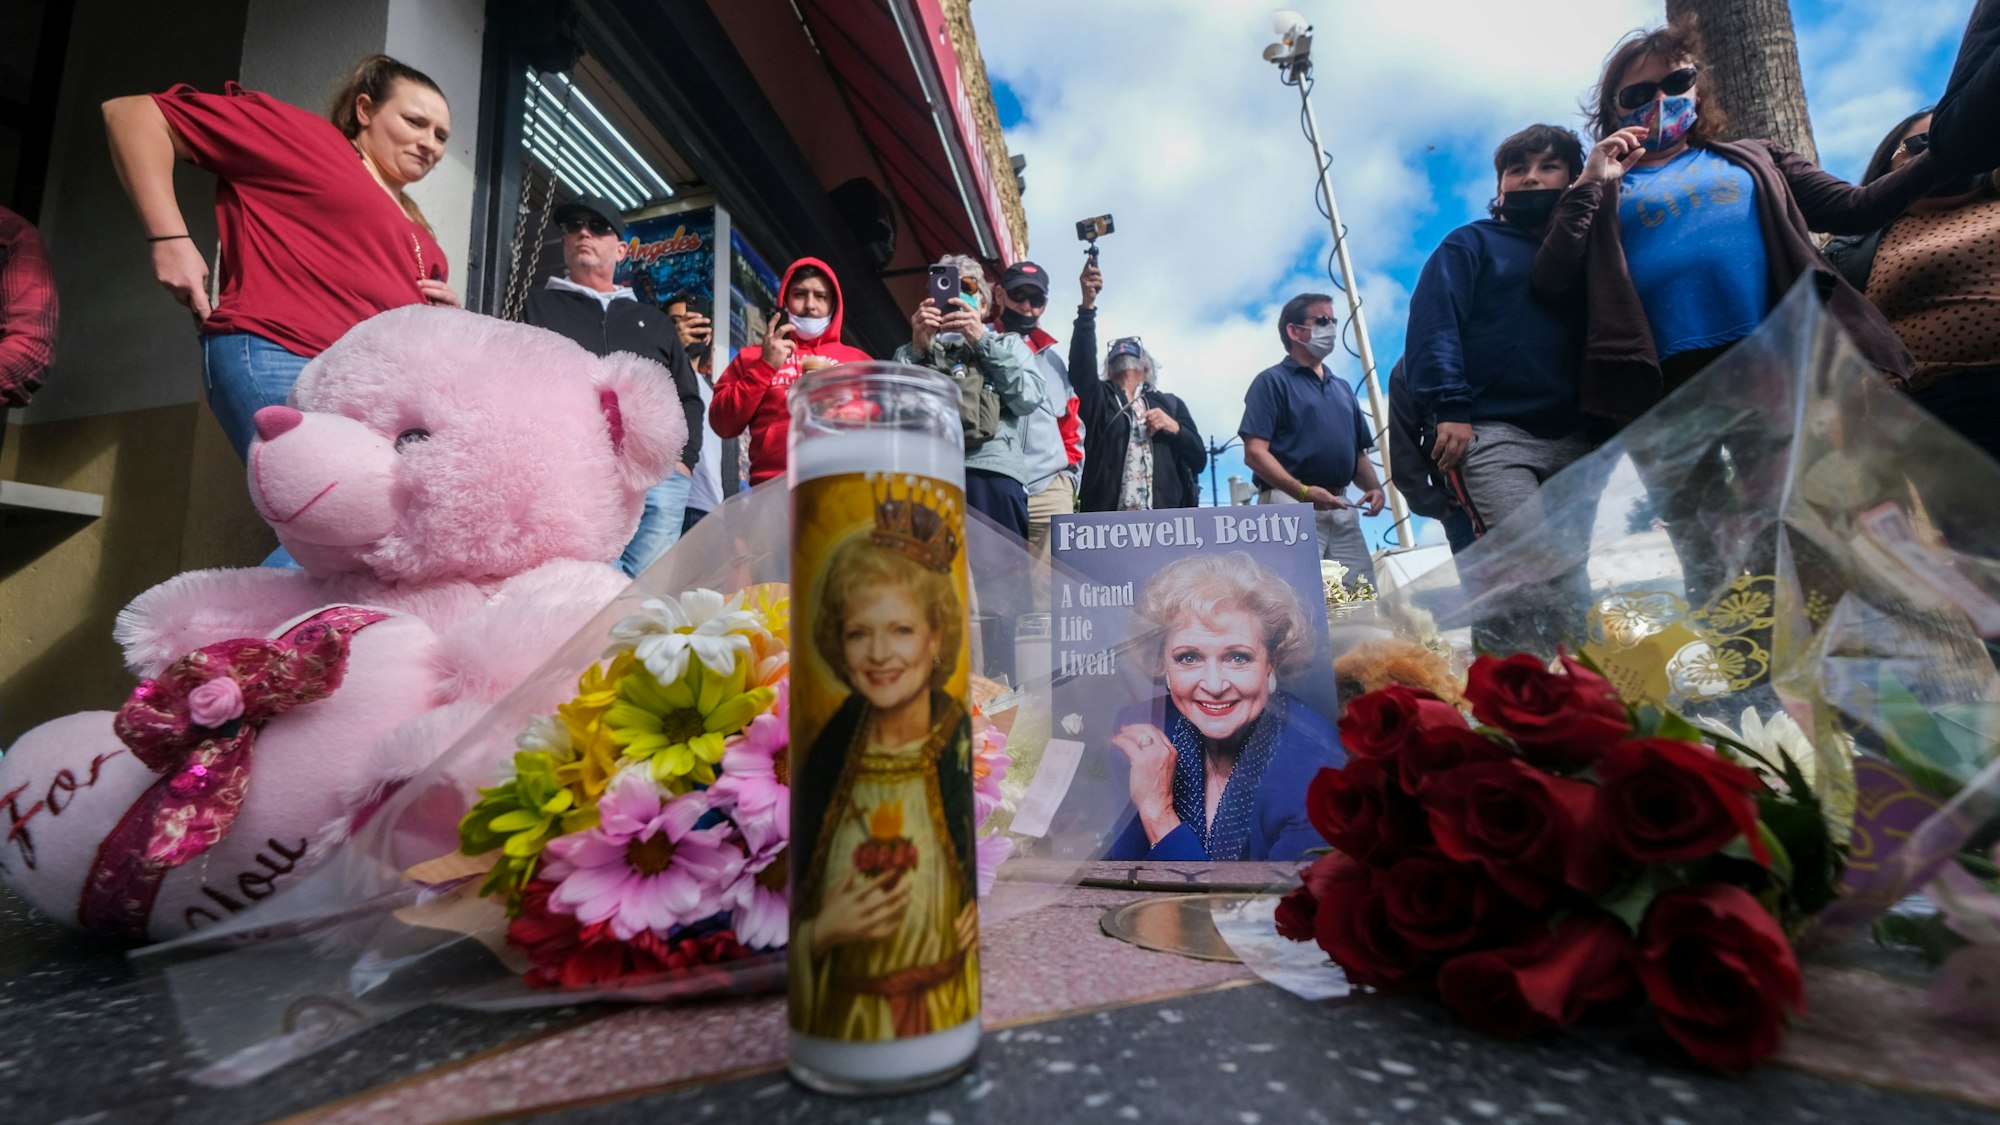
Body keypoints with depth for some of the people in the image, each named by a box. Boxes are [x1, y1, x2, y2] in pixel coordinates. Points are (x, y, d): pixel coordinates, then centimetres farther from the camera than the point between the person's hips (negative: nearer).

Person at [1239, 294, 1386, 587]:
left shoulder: (1342, 388, 24)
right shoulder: (1272, 381, 2)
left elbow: (1358, 453, 25)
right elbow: (1254, 452, -10)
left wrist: (1374, 486, 4)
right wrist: (1302, 491, -21)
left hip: (1342, 509, 7)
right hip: (1291, 505, -7)